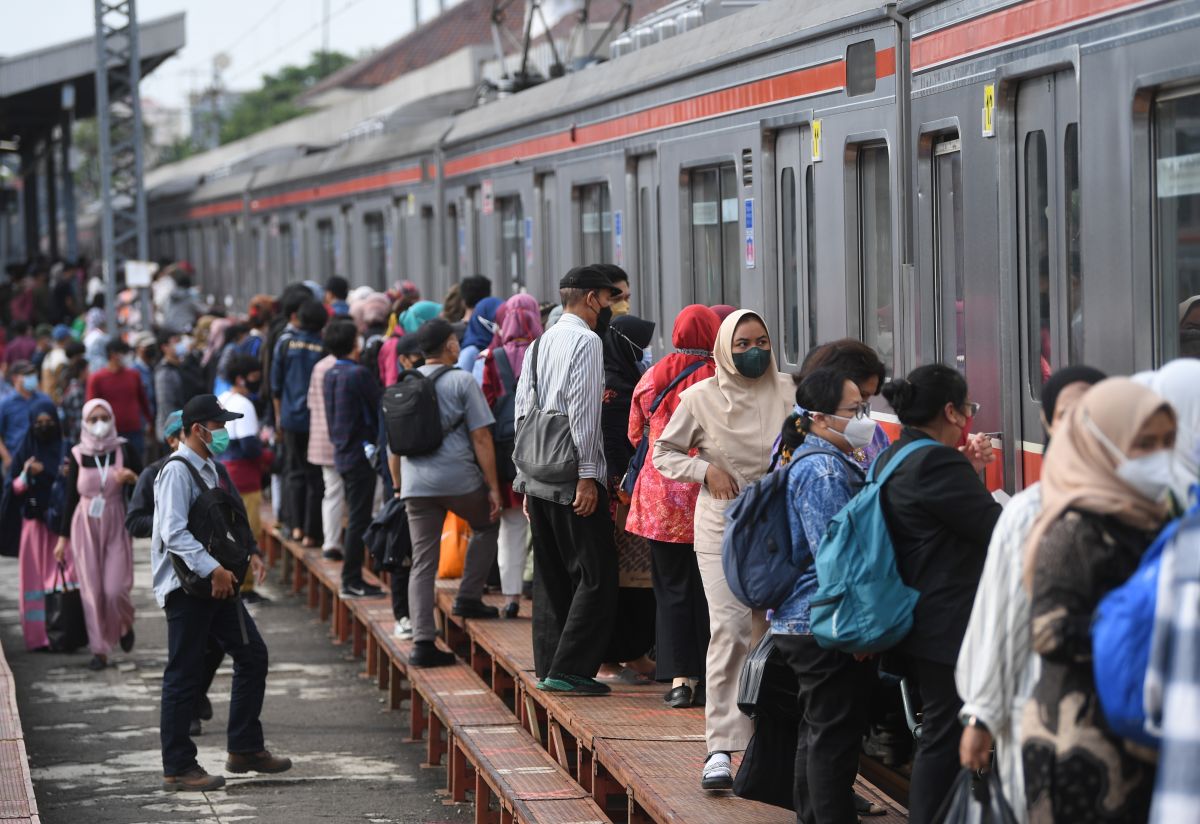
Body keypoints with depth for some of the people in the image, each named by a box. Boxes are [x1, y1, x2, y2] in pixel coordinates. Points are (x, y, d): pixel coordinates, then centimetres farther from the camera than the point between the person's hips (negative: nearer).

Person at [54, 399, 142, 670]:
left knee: (115, 589, -9)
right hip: (85, 527, 1)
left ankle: (125, 625, 23)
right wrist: (63, 537, 8)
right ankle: (99, 650, 7)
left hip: (116, 526, -1)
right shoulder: (77, 455, 1)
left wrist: (132, 478, -19)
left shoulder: (124, 450, -2)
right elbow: (71, 497, 8)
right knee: (92, 590, -2)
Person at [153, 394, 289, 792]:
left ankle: (245, 748, 19)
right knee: (184, 674, -3)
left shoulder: (208, 469, 15)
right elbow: (174, 534, -23)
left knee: (252, 655, 11)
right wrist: (213, 570, -27)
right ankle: (178, 768, 3)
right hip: (186, 585, -10)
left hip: (216, 582, 10)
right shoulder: (177, 472, -15)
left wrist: (232, 565, 11)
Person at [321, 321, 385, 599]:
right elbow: (379, 409, -10)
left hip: (342, 451, 9)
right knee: (359, 519, -4)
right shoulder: (359, 374, -16)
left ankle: (352, 579, 17)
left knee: (355, 517, 14)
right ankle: (352, 581, -3)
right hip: (360, 453, -9)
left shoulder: (330, 375, 10)